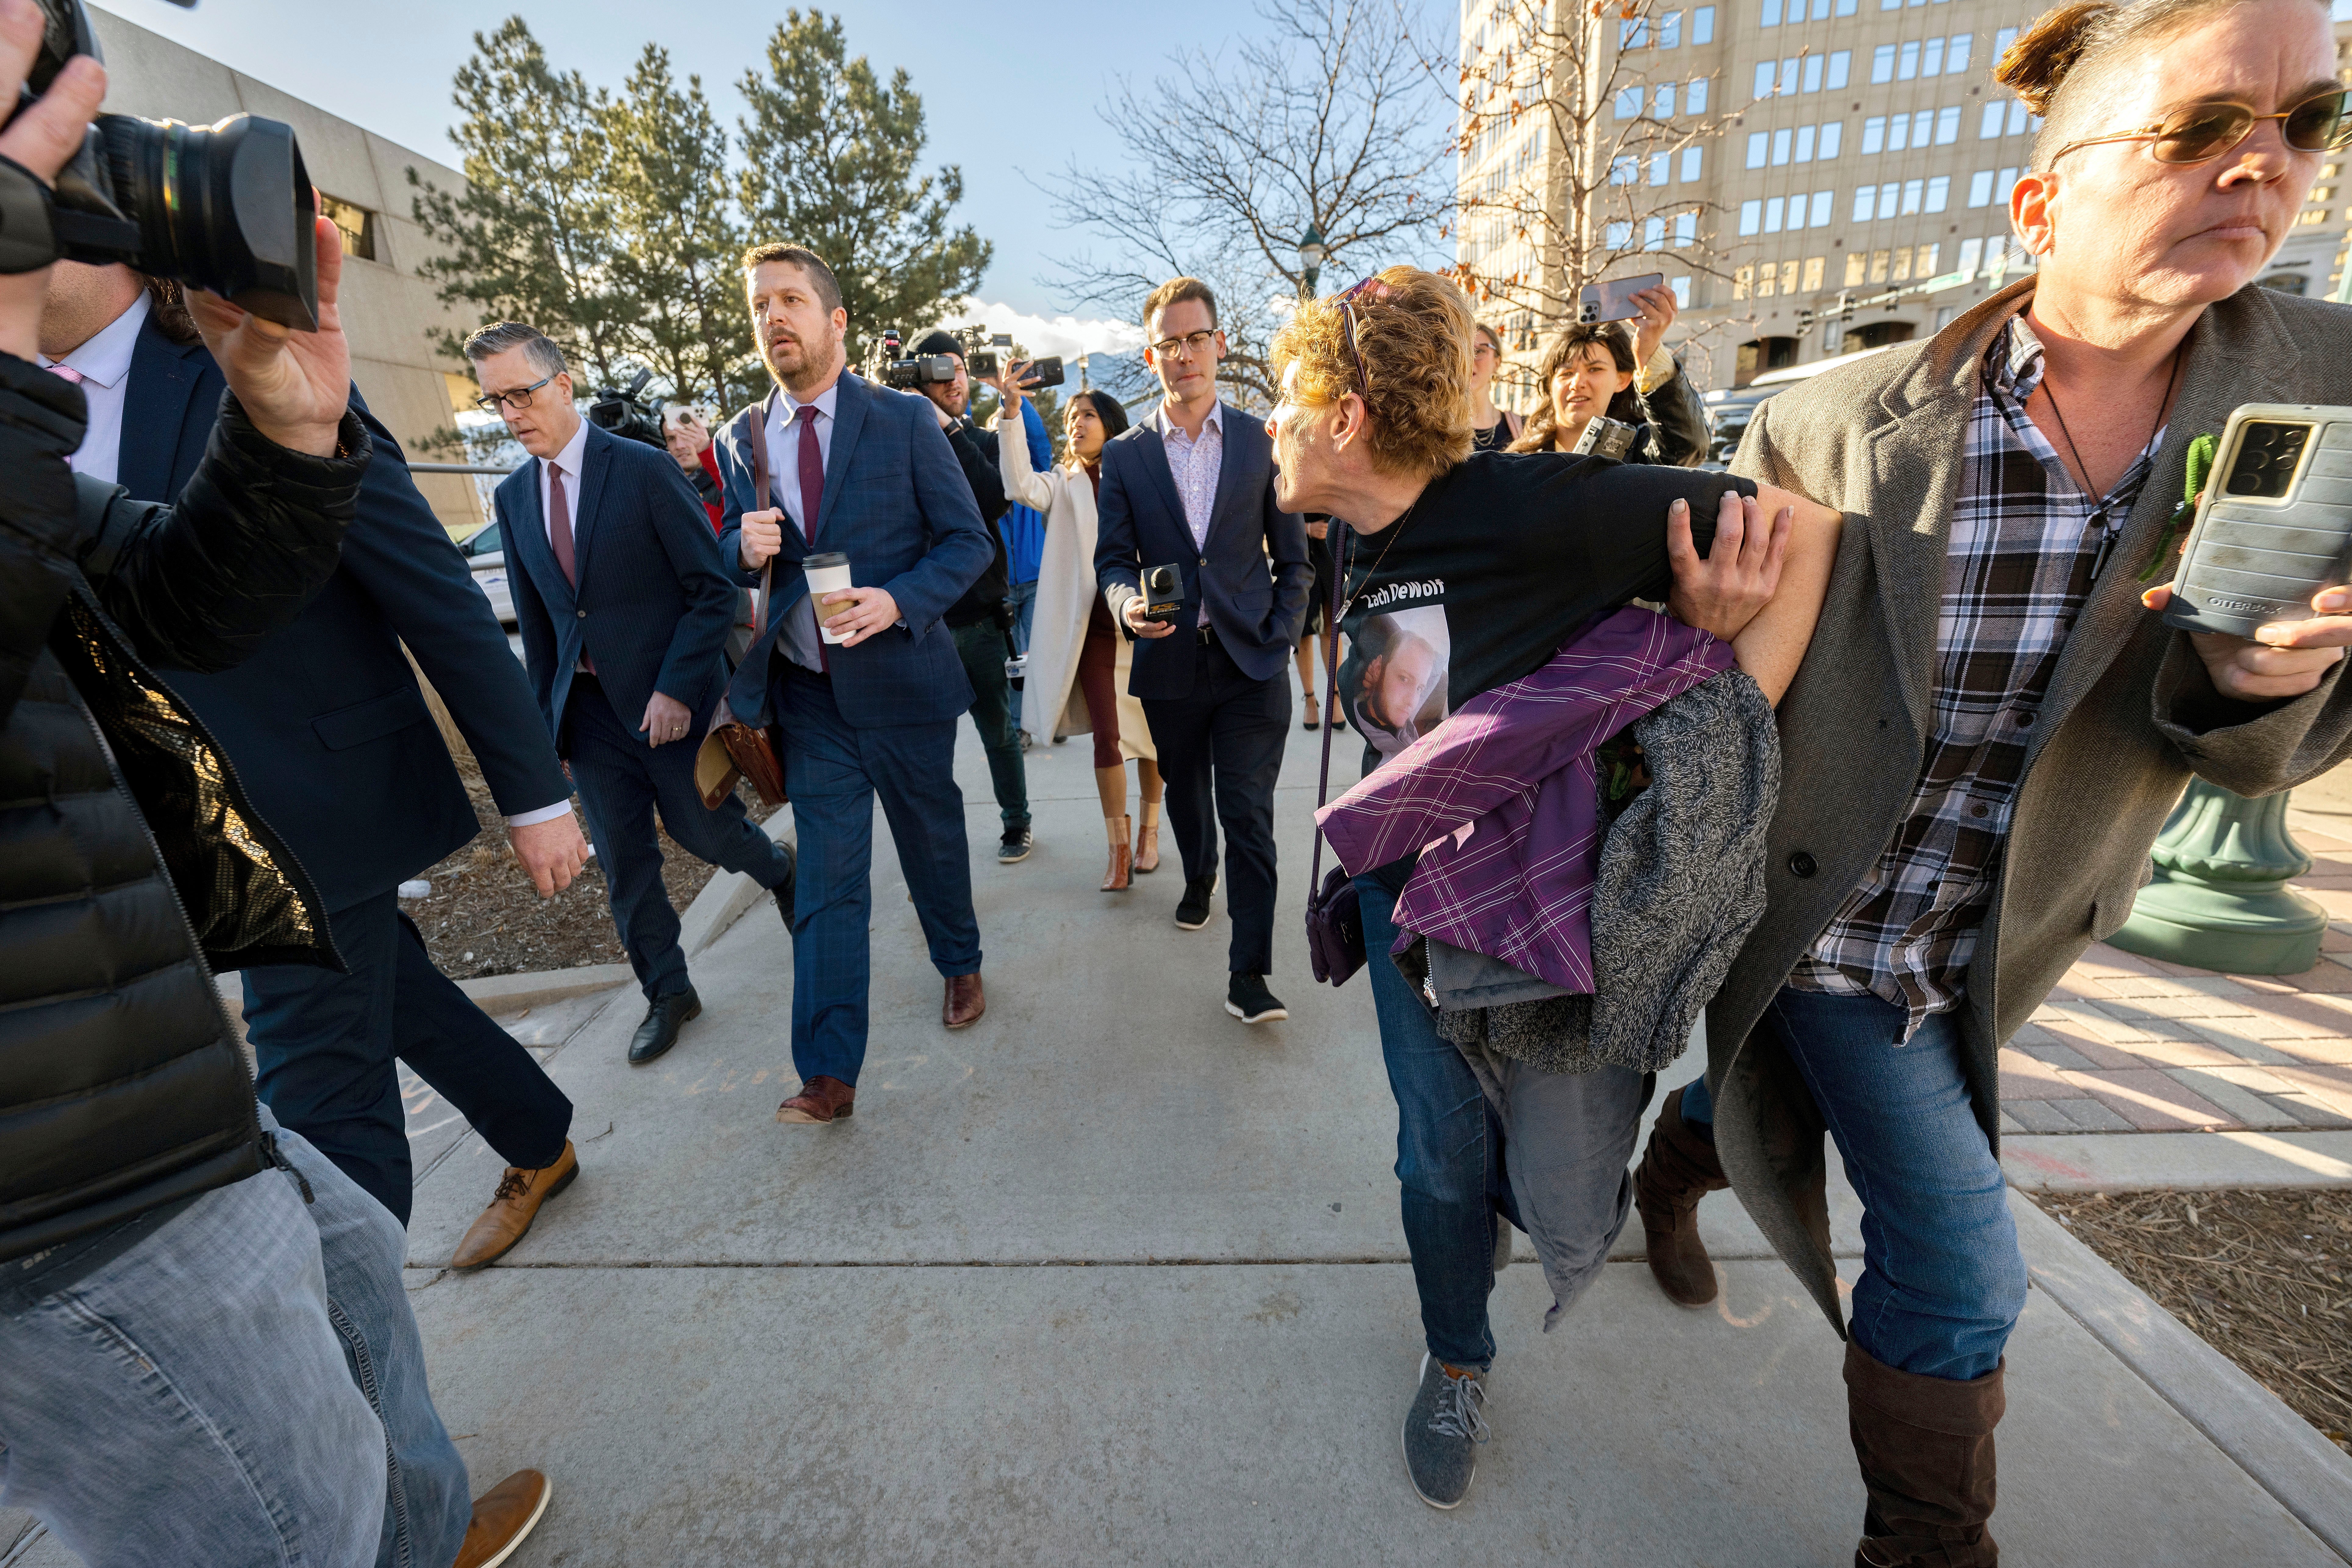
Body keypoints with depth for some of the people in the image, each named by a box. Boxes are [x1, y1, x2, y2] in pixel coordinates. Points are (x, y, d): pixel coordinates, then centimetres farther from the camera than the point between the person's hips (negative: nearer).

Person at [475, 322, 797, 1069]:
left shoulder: (645, 469, -9)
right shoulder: (514, 496, 8)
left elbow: (714, 590, -12)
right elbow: (536, 621, 14)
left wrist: (675, 688, -17)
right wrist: (546, 715, 11)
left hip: (668, 699, -5)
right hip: (589, 706, 5)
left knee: (703, 828, 8)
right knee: (624, 862, 9)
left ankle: (779, 868, 42)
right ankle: (668, 994, 26)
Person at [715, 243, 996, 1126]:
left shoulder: (906, 421, -4)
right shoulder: (742, 440, 7)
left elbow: (968, 540, -5)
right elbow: (733, 555, 16)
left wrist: (898, 601, -21)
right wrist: (745, 549, -9)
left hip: (902, 679, -2)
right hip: (809, 693, 2)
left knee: (932, 841, 16)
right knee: (828, 877, 2)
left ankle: (960, 968, 44)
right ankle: (829, 1075, 9)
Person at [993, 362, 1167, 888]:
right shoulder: (1064, 485, 9)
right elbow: (1022, 485, -11)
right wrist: (1012, 410, -19)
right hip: (1093, 625, 0)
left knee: (1153, 731, 7)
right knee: (1107, 737, -3)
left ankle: (1148, 831, 26)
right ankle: (1119, 848, 8)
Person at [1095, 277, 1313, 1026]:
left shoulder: (1263, 442, 4)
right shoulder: (1125, 455, 5)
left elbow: (1294, 560, 6)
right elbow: (1112, 561, 4)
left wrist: (1278, 640, -6)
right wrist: (1128, 605, -19)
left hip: (1251, 664, -2)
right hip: (1169, 664, 2)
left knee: (1249, 815, -6)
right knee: (1185, 796, 20)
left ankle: (1248, 971, 2)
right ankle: (1199, 877, 49)